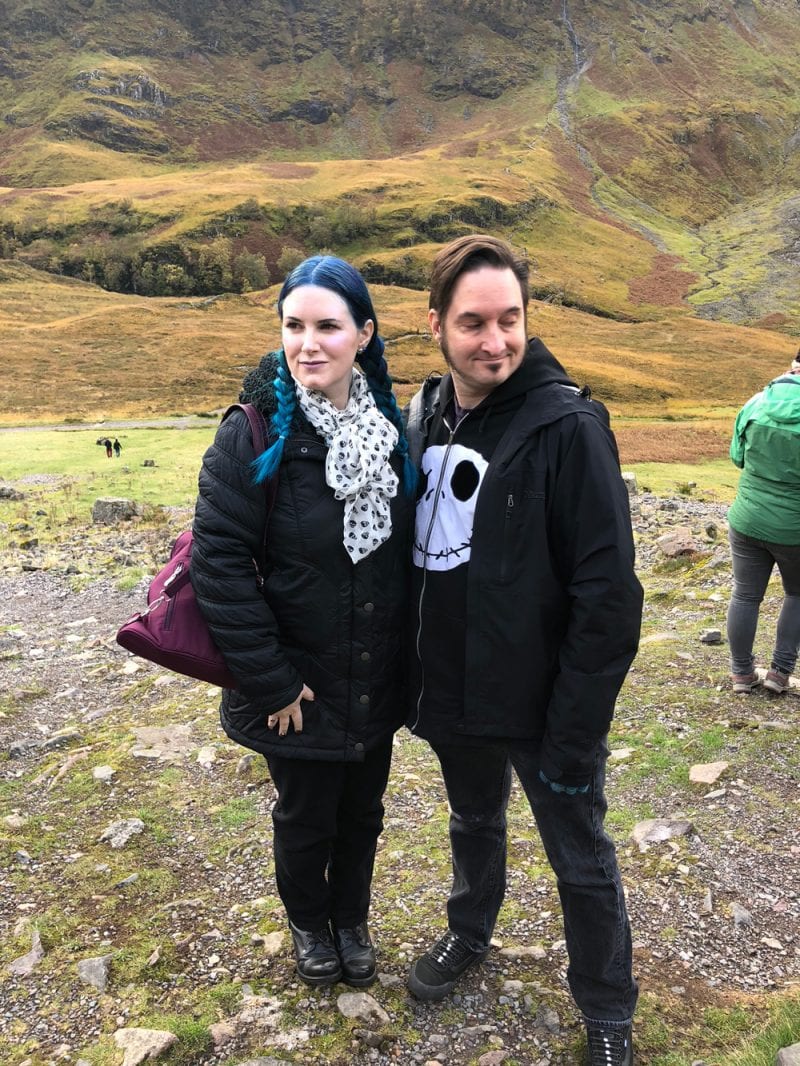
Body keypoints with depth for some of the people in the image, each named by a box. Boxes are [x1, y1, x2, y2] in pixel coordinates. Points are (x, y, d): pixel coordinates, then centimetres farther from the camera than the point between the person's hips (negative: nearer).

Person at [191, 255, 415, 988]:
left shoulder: (391, 428, -4)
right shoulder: (254, 436, -17)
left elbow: (414, 549, 4)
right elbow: (219, 564, -18)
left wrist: (411, 653, 3)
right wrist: (270, 681, -17)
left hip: (379, 680, 4)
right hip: (300, 687, -3)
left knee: (362, 811, 21)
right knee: (305, 817, 17)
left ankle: (352, 920, 48)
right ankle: (309, 923, 47)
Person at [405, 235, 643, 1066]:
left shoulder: (566, 425, -19)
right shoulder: (423, 416, 0)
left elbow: (608, 591, -20)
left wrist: (575, 728, -19)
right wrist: (415, 677, 8)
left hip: (541, 701, -5)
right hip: (454, 690, 5)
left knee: (581, 862, 15)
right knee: (474, 822, 28)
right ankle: (469, 932, 55)